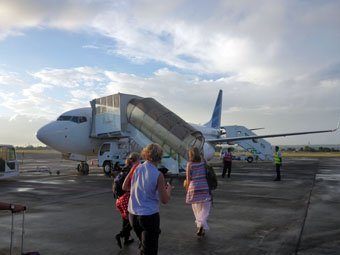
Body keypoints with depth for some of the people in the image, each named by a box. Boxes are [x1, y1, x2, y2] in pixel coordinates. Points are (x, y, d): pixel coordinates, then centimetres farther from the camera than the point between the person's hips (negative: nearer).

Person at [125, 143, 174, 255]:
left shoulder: (136, 169, -4)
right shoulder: (158, 175, -17)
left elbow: (124, 187, 7)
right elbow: (164, 200, -12)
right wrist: (169, 189, 7)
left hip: (133, 215, 6)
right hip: (149, 216, -5)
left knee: (143, 244, 26)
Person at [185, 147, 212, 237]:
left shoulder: (189, 164, -6)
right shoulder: (203, 161, 0)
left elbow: (188, 179, -5)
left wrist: (187, 189, 7)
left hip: (194, 188, -1)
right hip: (204, 187, 1)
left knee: (197, 209, 16)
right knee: (204, 209, 6)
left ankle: (200, 225, 22)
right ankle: (201, 223, -16)